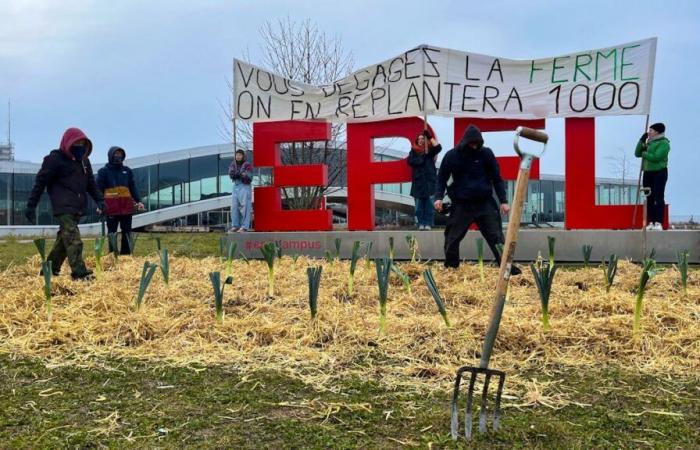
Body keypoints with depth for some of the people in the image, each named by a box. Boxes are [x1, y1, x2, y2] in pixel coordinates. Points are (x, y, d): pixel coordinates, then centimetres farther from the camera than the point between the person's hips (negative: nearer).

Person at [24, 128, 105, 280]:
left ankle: (51, 268, 22)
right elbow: (40, 182, -5)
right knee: (73, 239, -16)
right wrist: (31, 206, -7)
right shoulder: (55, 159, -5)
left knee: (64, 238, 11)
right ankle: (79, 272, -22)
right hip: (63, 206, -7)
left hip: (77, 207, 8)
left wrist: (99, 200, 8)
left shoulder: (84, 160, 16)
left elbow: (91, 183, 22)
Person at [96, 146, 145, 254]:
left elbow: (133, 187, 16)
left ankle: (126, 255, 11)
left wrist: (138, 201, 6)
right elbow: (99, 189, -1)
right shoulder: (103, 171, 4)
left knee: (126, 231, 6)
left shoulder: (127, 171, 15)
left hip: (127, 205, 4)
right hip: (111, 206, -4)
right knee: (112, 231, -1)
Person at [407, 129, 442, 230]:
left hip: (429, 181, -1)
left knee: (429, 204, -4)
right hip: (418, 181, 1)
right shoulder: (413, 151, 11)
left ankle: (428, 224, -1)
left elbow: (438, 147, -10)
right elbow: (410, 161, -5)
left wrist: (430, 137, -7)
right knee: (419, 205, 1)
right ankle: (421, 224, 6)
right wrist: (423, 157, -8)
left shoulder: (430, 150, 8)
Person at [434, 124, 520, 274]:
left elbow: (496, 178, 2)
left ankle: (507, 267, 6)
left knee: (496, 237, -1)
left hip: (485, 204, 0)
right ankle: (450, 268, 22)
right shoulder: (452, 155, -3)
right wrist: (439, 197, -10)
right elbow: (442, 178, 6)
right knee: (452, 239, 5)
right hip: (461, 205, 1)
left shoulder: (486, 153, -3)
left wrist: (503, 200, -3)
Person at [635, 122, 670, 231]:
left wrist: (644, 154, -6)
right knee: (649, 199, 6)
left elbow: (656, 157, -20)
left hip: (659, 173, -8)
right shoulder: (649, 143, 16)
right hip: (648, 173, 8)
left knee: (658, 198, -10)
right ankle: (651, 222, 9)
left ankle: (658, 223, -12)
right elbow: (637, 153, 10)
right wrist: (641, 141, 1)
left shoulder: (664, 143, -8)